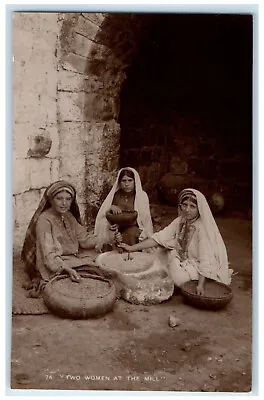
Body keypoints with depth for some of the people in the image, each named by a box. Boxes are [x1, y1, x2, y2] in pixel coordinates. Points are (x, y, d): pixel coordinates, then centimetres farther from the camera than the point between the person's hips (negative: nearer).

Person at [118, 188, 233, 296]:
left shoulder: (203, 228, -23)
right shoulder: (180, 221, -3)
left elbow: (206, 259, -25)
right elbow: (159, 237, -8)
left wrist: (200, 284, -33)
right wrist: (132, 248, -15)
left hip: (199, 267, -7)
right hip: (184, 261, 7)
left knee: (178, 277, -31)